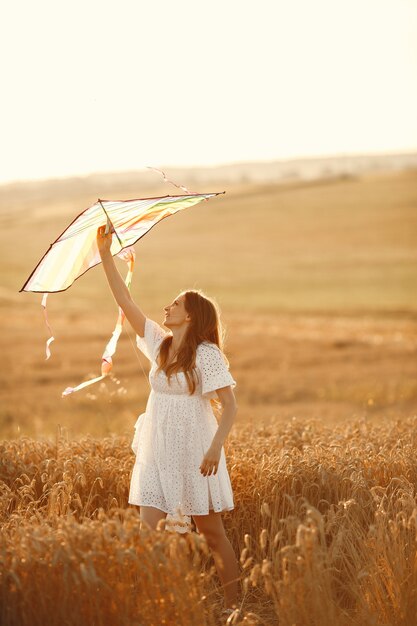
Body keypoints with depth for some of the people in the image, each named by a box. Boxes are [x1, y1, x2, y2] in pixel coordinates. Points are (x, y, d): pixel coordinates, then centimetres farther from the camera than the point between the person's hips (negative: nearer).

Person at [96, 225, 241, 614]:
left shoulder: (206, 354, -10)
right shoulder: (159, 344, 7)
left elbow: (230, 404, -14)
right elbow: (126, 303, 6)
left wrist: (216, 447, -25)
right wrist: (105, 254, 2)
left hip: (194, 454, -6)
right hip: (157, 453, 6)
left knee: (211, 533, 4)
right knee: (149, 531, -3)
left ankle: (233, 605, 14)